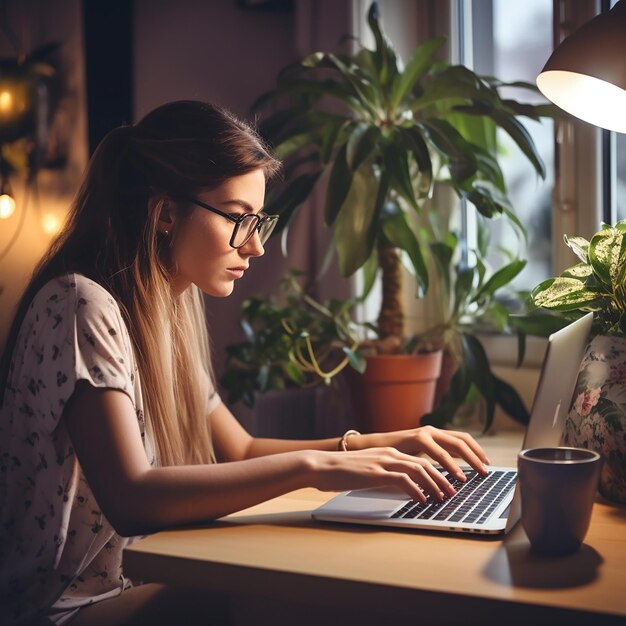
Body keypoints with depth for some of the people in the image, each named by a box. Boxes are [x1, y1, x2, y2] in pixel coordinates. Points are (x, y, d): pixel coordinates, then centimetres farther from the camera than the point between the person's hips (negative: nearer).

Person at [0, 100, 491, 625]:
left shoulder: (174, 306, 6)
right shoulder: (82, 305, -20)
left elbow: (240, 452, 10)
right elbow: (130, 497, -29)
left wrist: (383, 445, -3)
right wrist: (310, 466, -29)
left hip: (139, 582, 7)